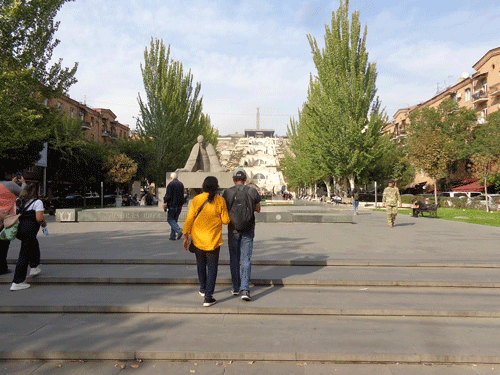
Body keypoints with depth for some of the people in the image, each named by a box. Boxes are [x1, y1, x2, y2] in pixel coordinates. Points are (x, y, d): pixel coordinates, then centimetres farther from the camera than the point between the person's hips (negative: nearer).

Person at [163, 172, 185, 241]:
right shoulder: (181, 184, 12)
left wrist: (164, 202, 0)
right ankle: (173, 236, 12)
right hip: (179, 206, 7)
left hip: (172, 205, -7)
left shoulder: (170, 184, -10)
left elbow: (168, 195, -14)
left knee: (170, 219, 1)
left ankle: (179, 230, -21)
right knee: (174, 219, 12)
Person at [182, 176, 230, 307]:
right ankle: (208, 297, 4)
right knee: (212, 268, 7)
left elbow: (189, 219, -6)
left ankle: (203, 289, 40)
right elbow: (225, 220, -5)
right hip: (213, 240, -2)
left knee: (201, 264, 22)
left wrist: (186, 236, 2)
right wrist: (227, 213, 16)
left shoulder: (196, 200, -6)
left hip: (198, 239, 2)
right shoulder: (220, 201, -9)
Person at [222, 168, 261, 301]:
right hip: (248, 230, 0)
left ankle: (236, 288, 21)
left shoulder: (227, 192, -6)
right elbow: (258, 209, 8)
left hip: (233, 229, 0)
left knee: (234, 259, 12)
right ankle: (245, 289, -6)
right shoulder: (252, 191, -4)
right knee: (246, 259, 2)